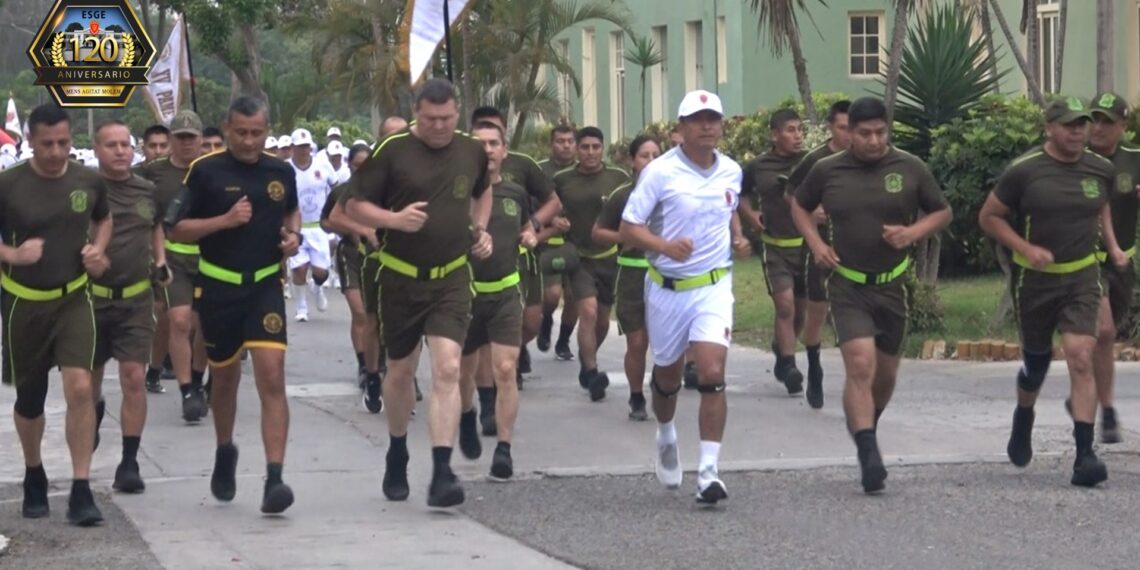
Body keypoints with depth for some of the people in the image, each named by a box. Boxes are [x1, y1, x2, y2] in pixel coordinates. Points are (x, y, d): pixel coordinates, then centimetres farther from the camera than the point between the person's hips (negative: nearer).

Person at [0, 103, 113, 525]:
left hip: (73, 299, 1)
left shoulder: (89, 182, -3)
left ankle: (81, 491, -11)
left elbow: (103, 219, 18)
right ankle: (34, 475, 38)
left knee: (80, 386, -16)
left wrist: (98, 249, -1)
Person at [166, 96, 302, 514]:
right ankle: (224, 452, 43)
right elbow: (177, 229, -4)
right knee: (225, 378, 16)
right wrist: (224, 220, -17)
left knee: (272, 377, -14)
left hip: (265, 286, 0)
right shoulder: (205, 172, -5)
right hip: (218, 287, 0)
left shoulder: (281, 172, 4)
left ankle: (274, 479, -19)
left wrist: (293, 234, 3)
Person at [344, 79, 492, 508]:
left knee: (448, 368, -14)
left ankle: (442, 472, -18)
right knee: (400, 371, 12)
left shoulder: (472, 152, 3)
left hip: (451, 278, 1)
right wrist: (394, 219, -22)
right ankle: (397, 455, 36)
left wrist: (480, 230, 9)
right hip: (401, 278, -1)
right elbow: (355, 206, -5)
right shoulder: (392, 151, -8)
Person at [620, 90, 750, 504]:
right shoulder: (660, 172, -11)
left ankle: (709, 471, -14)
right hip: (667, 288, -1)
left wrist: (738, 238, 6)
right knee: (667, 377, 14)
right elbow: (628, 229, -11)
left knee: (712, 375, -16)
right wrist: (664, 246, -29)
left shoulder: (732, 171, 4)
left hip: (714, 286, 1)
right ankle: (666, 438, 47)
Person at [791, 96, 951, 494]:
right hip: (847, 286, -2)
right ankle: (869, 456, -20)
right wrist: (815, 243, -1)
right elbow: (799, 206, 16)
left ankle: (865, 426, 42)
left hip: (893, 285, 2)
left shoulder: (910, 169, -1)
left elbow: (943, 212, 9)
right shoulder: (828, 171, -1)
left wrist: (913, 232, -10)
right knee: (860, 366, -17)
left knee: (886, 373, 13)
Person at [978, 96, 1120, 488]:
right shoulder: (1023, 172, -11)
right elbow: (988, 217, -4)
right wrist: (1026, 248, -16)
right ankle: (1023, 419, 47)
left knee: (1081, 358, -16)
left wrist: (1112, 246, 10)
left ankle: (1084, 456, -19)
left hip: (1082, 278, 1)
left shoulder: (1101, 169, 1)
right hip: (1034, 279, -1)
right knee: (1036, 360, 13)